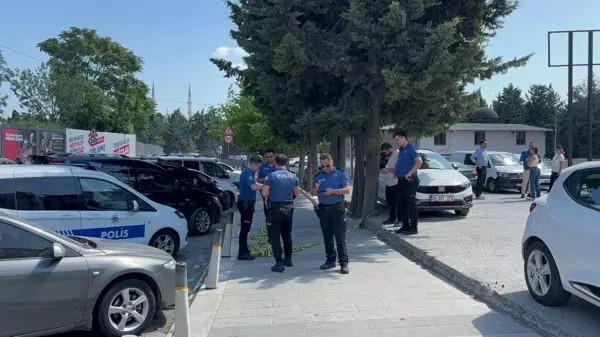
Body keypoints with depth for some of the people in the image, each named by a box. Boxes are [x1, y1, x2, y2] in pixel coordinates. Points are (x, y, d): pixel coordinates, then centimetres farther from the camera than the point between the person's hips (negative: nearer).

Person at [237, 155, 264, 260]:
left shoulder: (249, 172, 15)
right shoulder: (247, 173, -17)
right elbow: (253, 187, -29)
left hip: (247, 203, 11)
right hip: (245, 203, -11)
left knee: (245, 228, 15)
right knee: (244, 229, -6)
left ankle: (244, 250, 24)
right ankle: (242, 253, -1)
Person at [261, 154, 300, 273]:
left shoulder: (271, 176, -10)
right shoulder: (293, 176, 3)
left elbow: (264, 194, -10)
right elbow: (297, 193, 13)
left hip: (275, 208, -5)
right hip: (289, 208, 5)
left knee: (275, 236, 0)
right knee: (287, 234, 19)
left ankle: (279, 263, -4)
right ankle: (288, 259, 29)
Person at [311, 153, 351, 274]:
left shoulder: (340, 173, 0)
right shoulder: (318, 176, 11)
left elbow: (347, 189, -8)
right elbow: (313, 194, 11)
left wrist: (333, 191, -19)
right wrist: (315, 189, -12)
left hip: (337, 208, -4)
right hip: (323, 209, 4)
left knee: (340, 236, -4)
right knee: (327, 237, 11)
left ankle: (343, 263, -1)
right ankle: (330, 260, 21)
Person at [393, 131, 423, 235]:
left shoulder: (410, 148, -10)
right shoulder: (401, 150, 18)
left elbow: (419, 161, -21)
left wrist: (409, 173, -21)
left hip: (409, 181, -10)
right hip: (401, 181, 10)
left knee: (411, 204, -6)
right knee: (401, 204, 11)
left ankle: (414, 228, -1)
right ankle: (406, 226, 20)